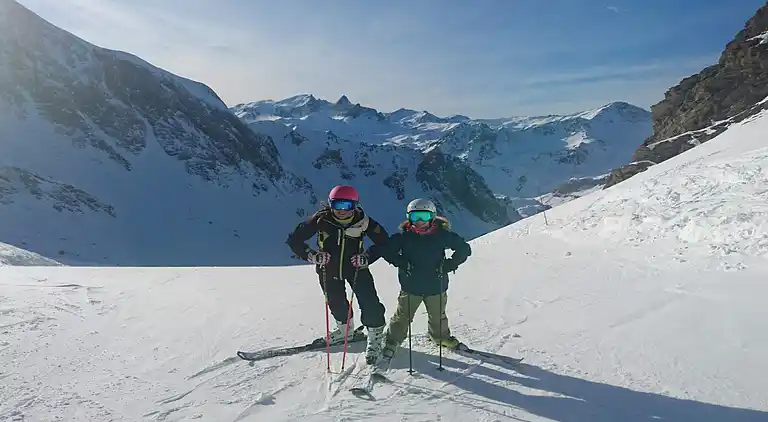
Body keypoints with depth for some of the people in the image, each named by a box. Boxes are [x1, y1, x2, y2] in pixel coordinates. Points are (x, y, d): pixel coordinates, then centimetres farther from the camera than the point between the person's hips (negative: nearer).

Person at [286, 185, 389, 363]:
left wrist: (368, 257, -22)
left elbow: (383, 241, -8)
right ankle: (345, 328, 47)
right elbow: (294, 239, -16)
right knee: (336, 302, 17)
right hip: (329, 269, 1)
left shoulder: (362, 221, -21)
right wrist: (311, 255, -29)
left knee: (370, 303, -10)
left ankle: (375, 336, 13)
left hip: (355, 266, -1)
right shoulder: (321, 219, -22)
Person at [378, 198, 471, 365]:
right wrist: (402, 264, -17)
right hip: (411, 286, -1)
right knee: (403, 316, 8)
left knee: (438, 316, 20)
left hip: (436, 285, 1)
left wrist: (448, 265, -14)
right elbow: (387, 250, -3)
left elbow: (464, 249, -4)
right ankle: (391, 343, 28)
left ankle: (441, 336, 48)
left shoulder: (442, 234, -10)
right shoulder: (404, 235, -11)